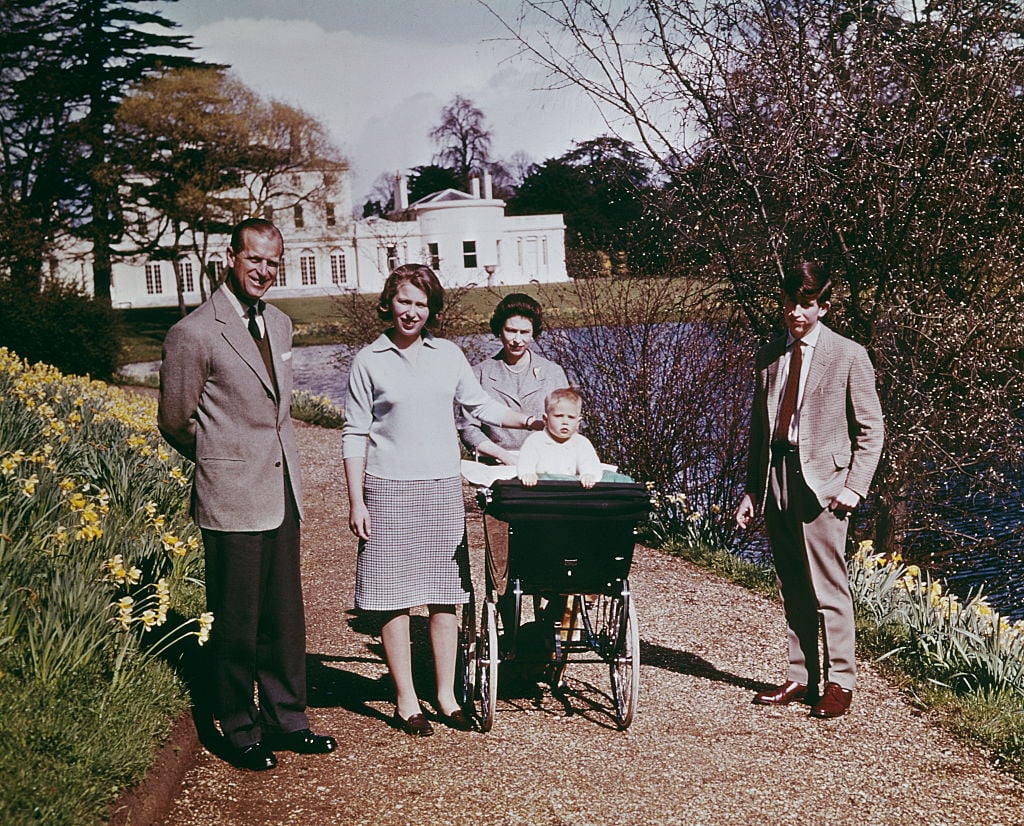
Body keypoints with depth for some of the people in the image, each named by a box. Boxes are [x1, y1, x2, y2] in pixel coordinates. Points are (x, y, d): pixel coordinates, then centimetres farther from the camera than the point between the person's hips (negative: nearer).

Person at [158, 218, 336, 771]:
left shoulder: (279, 324, 11)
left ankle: (286, 720, 27)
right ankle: (240, 732, 20)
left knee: (285, 615, 14)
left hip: (282, 495, 7)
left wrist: (275, 458, 12)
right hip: (232, 498, -7)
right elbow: (175, 421, -4)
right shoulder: (194, 333, -12)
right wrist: (224, 462, 8)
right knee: (236, 622, 4)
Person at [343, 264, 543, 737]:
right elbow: (354, 435, -1)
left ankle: (446, 695, 18)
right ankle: (406, 703, 11)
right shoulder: (369, 361, -1)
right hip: (389, 489, -3)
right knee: (394, 599, 0)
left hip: (443, 488, 3)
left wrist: (530, 422, 3)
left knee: (446, 596, 6)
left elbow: (479, 405, 16)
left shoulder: (448, 356, 7)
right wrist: (356, 501, -5)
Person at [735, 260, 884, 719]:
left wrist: (855, 487, -9)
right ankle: (801, 678, 20)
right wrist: (752, 489, 12)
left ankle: (840, 682, 7)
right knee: (791, 589, 11)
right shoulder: (769, 357, 12)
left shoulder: (849, 356, -2)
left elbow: (870, 430, -1)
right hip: (776, 478, 5)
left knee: (828, 588, -3)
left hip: (821, 482, -5)